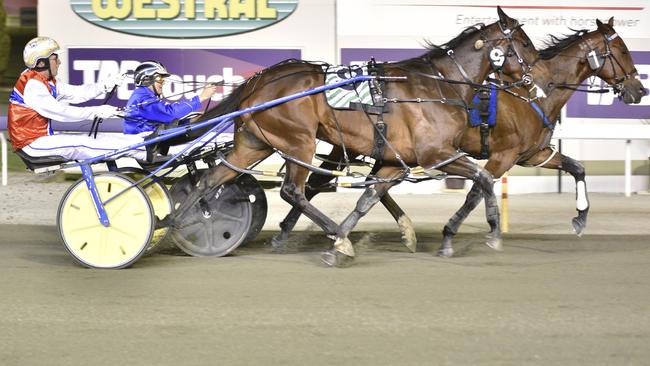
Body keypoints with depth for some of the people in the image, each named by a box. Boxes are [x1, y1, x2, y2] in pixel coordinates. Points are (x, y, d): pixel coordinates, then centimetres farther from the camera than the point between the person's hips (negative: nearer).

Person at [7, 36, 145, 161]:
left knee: (91, 139, -1)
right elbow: (60, 112, -26)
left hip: (43, 137, 9)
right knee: (83, 144, -17)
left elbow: (76, 93, 7)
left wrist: (106, 84, -3)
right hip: (33, 143, -9)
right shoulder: (32, 86, -20)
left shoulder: (47, 82, 12)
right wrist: (97, 112, -26)